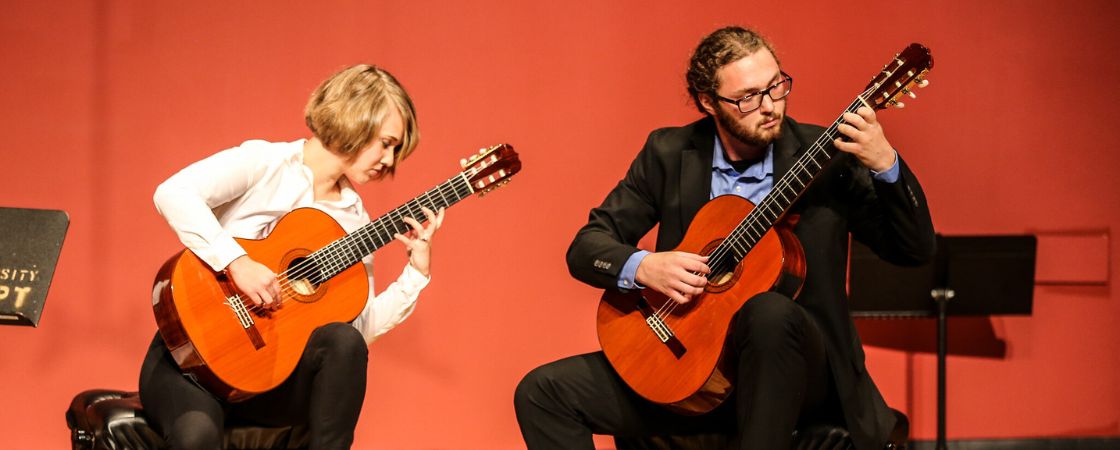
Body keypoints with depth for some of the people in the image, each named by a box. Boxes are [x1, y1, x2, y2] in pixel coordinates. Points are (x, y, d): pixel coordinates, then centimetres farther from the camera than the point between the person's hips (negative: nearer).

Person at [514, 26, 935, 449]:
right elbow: (586, 247, 3)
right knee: (543, 392, -13)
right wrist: (643, 267, -19)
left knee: (771, 313, -38)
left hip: (797, 363, -3)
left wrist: (884, 163, -23)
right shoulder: (669, 153, 3)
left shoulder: (825, 154, -3)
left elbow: (916, 248, -7)